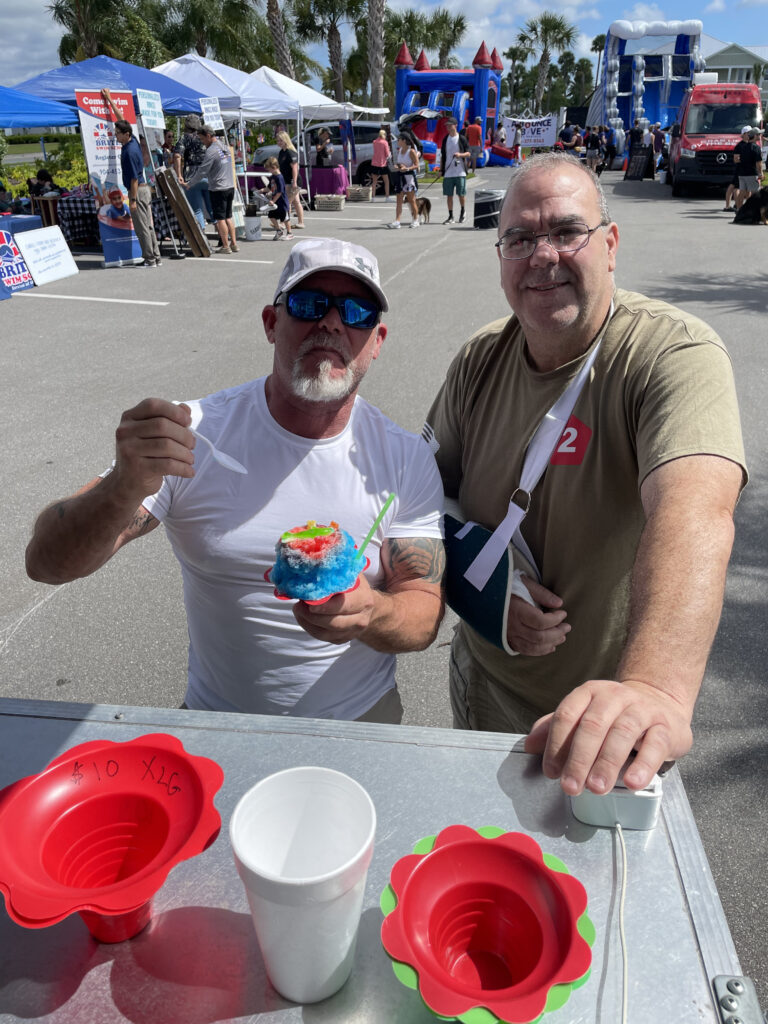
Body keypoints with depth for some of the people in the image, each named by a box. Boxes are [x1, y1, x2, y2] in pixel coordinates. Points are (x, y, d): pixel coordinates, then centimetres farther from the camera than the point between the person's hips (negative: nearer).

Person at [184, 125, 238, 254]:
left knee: (220, 218, 0)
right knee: (228, 217, 14)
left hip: (218, 189, -8)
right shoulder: (225, 147, 11)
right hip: (230, 187, 8)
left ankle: (225, 246, 2)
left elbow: (202, 172, -14)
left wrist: (189, 184, -3)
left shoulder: (211, 151, -14)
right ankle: (234, 244, 14)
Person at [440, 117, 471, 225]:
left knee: (461, 194, 1)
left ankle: (462, 211, 26)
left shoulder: (462, 138, -1)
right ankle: (450, 216, 9)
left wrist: (460, 154, -20)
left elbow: (468, 153, 0)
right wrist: (441, 169, 8)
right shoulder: (445, 139, 10)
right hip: (448, 172, 3)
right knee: (449, 194, 2)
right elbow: (442, 155, 15)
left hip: (460, 171, -3)